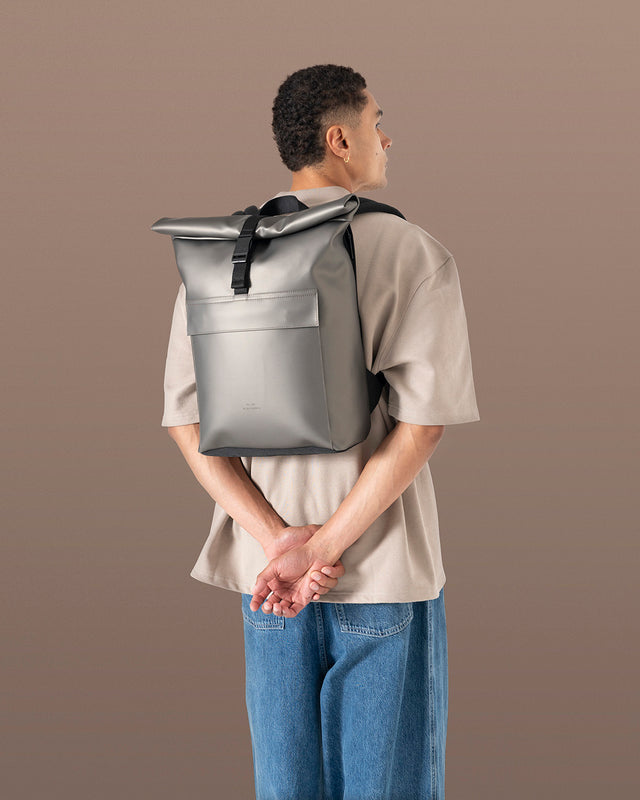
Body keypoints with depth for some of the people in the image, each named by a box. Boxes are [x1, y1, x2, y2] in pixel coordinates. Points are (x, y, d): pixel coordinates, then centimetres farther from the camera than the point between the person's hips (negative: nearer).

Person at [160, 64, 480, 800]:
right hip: (383, 571, -4)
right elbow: (422, 421, -19)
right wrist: (325, 549, -17)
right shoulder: (415, 255, -9)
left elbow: (184, 420, -4)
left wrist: (279, 541, -10)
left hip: (267, 569, 4)